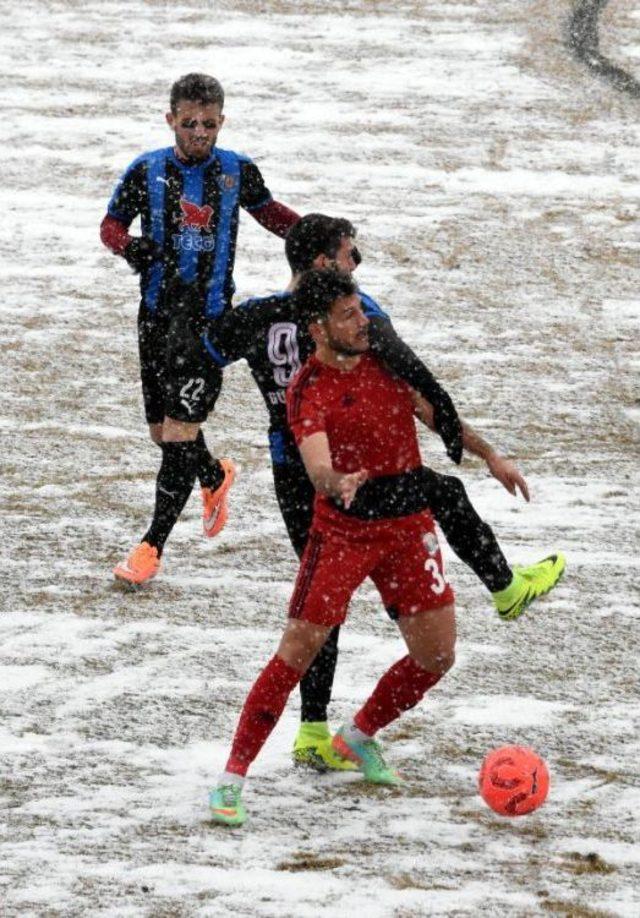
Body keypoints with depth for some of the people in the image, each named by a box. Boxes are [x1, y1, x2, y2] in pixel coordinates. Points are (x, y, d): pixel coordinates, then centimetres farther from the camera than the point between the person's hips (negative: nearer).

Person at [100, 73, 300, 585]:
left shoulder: (237, 172, 0)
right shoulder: (147, 171, -3)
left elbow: (269, 211, 19)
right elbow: (111, 224, 6)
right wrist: (129, 245, -17)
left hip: (212, 318, -2)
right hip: (158, 316, 2)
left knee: (179, 431, -11)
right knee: (163, 431, 11)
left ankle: (153, 546, -2)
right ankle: (215, 477, 46)